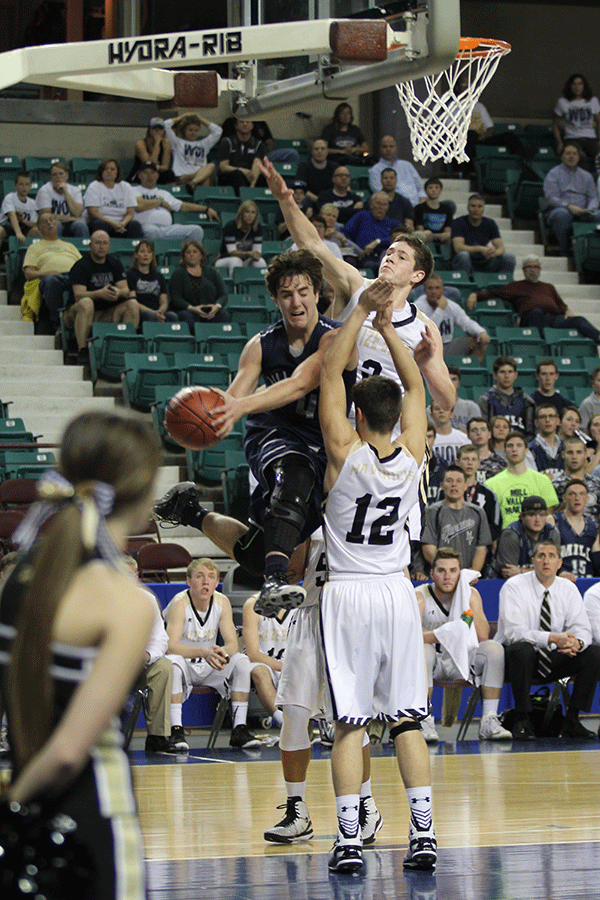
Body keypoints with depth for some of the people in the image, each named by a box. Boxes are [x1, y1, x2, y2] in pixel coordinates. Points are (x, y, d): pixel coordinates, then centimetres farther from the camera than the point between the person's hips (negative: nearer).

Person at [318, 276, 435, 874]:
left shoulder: (346, 454, -13)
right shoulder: (412, 457, -3)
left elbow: (329, 374, -9)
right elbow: (415, 385, 11)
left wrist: (361, 313, -7)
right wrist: (387, 326, 6)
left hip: (347, 595, -3)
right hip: (397, 593, 3)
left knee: (348, 724, -3)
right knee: (406, 721, 7)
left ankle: (349, 841, -6)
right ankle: (423, 834, 3)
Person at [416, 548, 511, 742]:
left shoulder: (471, 594, 0)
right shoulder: (420, 597, -11)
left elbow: (483, 637, -12)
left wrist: (468, 600, -16)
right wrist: (442, 635, -39)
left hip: (462, 659, 4)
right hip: (433, 661, -3)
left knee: (493, 648, -21)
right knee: (423, 651, -36)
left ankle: (489, 721, -22)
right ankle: (425, 721, -33)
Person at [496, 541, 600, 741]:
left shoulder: (568, 589, 0)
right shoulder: (514, 587, -14)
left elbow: (581, 628, -6)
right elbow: (513, 632, -25)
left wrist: (577, 642, -32)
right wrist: (552, 638, -39)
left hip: (551, 660, 4)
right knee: (523, 650, -39)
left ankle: (571, 721, -11)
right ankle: (522, 721, -26)